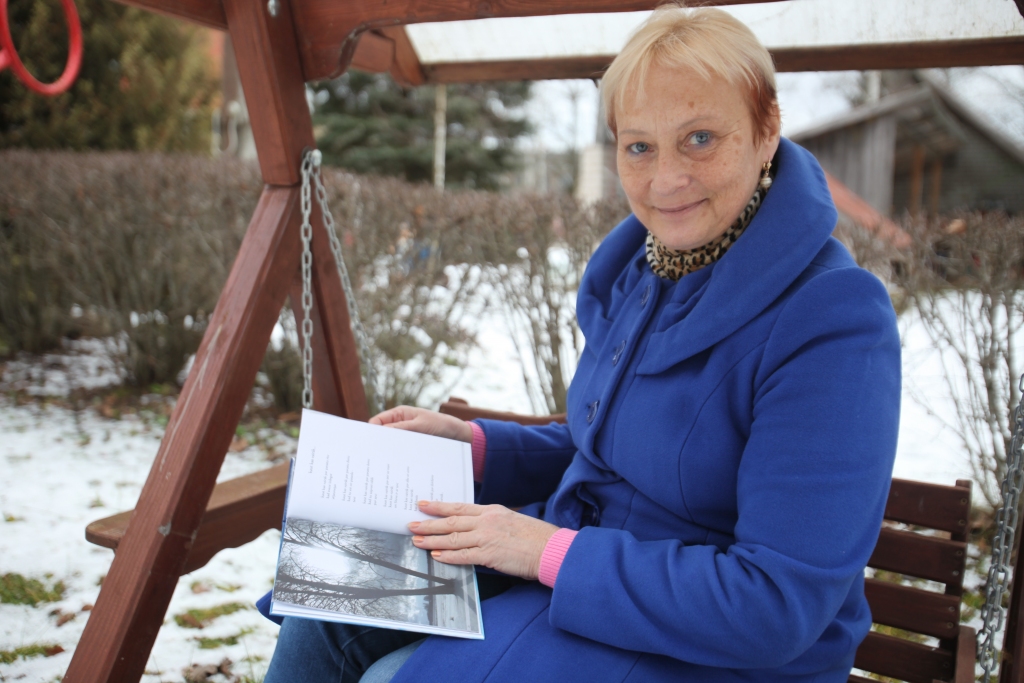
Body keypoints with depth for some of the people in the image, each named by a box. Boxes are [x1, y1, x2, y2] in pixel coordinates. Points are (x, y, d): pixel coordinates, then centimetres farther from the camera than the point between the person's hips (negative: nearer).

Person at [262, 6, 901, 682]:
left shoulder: (831, 323, -24)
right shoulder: (640, 268, 1)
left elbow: (779, 606, -26)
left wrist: (549, 550, -24)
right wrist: (470, 441, 0)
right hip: (576, 563, 7)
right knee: (330, 618, -1)